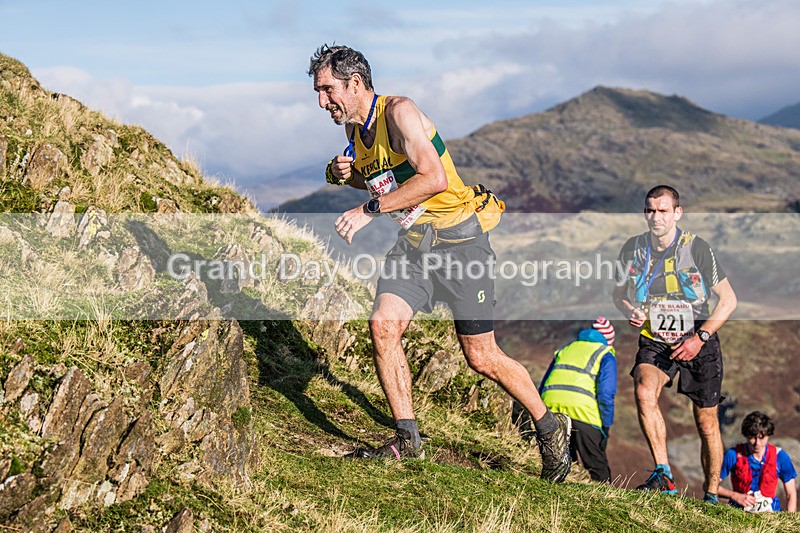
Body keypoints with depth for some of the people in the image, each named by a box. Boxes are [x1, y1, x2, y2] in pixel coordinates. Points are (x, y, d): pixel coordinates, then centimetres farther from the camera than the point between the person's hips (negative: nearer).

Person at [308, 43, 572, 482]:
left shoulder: (398, 112, -17)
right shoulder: (355, 132, 8)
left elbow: (434, 178, -28)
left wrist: (370, 209, -26)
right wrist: (343, 174, 4)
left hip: (458, 236, -7)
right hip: (413, 240, 7)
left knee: (482, 358, -1)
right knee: (383, 326, -15)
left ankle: (550, 429, 21)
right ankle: (407, 440, -4)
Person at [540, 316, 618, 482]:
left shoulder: (564, 350, 30)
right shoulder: (606, 355, 13)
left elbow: (542, 389, 27)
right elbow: (606, 393, -3)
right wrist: (606, 425, 2)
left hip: (551, 407, 5)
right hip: (581, 411, -4)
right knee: (599, 470, 4)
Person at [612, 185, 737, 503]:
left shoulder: (696, 248, -12)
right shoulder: (633, 248, -3)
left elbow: (728, 299, -5)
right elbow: (619, 292, 13)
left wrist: (700, 337, -15)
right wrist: (629, 311, -11)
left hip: (698, 344, -1)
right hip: (655, 342, 1)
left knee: (706, 423, 5)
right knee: (644, 391, -30)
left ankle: (711, 494, 24)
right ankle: (664, 476, -26)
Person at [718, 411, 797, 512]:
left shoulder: (779, 456, -4)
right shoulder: (733, 455, -8)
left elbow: (791, 494, 4)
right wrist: (735, 496, -14)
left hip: (770, 511, 1)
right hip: (739, 510, -1)